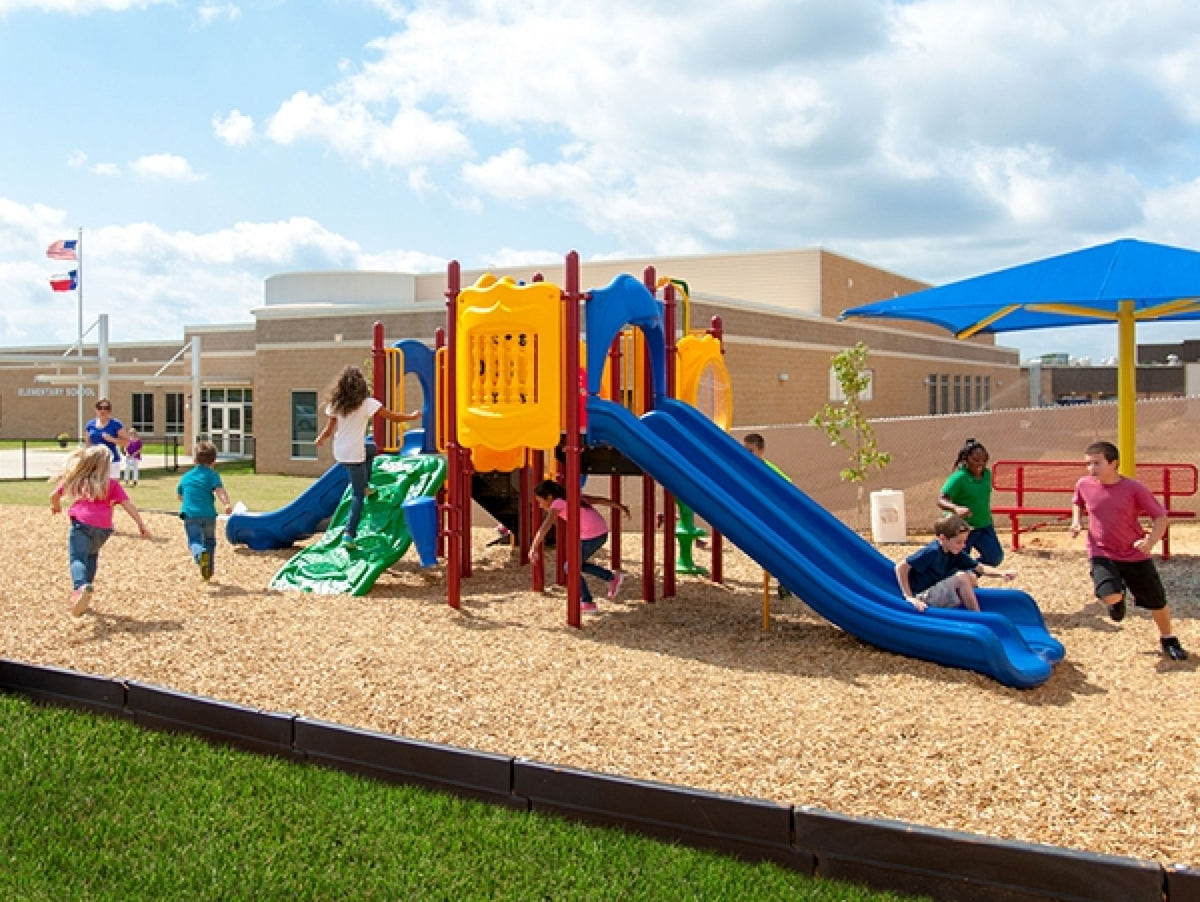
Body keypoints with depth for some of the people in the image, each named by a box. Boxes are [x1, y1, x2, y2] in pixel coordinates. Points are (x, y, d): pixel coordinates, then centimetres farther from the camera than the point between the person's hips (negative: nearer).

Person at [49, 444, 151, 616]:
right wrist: (142, 526, 8)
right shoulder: (111, 484, 14)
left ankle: (81, 587, -43)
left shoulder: (74, 480, 18)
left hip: (82, 523, -2)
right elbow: (128, 505, 7)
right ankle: (84, 592, 18)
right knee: (92, 555, 26)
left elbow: (54, 495, 26)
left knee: (77, 558, -13)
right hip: (103, 528, 2)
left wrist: (56, 507, 48)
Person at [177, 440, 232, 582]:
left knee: (194, 541, -8)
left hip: (190, 515, 1)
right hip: (208, 514, -1)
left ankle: (200, 554, -42)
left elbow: (179, 495, 29)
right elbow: (219, 489, -14)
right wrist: (227, 504, -27)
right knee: (209, 542, 18)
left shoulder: (186, 476, 18)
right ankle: (208, 570, 20)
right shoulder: (212, 474, 4)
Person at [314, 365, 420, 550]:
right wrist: (413, 417, 6)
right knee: (358, 496, 4)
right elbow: (393, 417, -9)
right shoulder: (367, 403, -11)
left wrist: (320, 439, 25)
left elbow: (330, 429, 4)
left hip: (339, 453, 5)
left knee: (371, 450, 34)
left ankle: (365, 486, 31)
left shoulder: (335, 403, 1)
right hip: (354, 455, -5)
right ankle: (349, 534, -6)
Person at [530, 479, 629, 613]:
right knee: (577, 564, 23)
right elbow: (599, 500, 20)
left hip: (591, 537, -8)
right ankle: (612, 577, 22)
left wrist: (533, 549, -16)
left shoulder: (558, 503, -7)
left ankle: (587, 602, 14)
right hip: (602, 534, 8)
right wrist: (621, 507, 28)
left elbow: (543, 528, -17)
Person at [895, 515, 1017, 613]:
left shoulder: (956, 554, 3)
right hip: (922, 599, -9)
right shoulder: (932, 552, -20)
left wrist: (1002, 573, -12)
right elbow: (901, 567, -22)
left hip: (937, 594, 9)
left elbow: (980, 568, 5)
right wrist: (909, 597, -24)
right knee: (961, 577, -21)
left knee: (971, 577, -2)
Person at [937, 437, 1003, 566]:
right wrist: (956, 508, -46)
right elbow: (941, 501, -26)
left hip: (984, 526, 6)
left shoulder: (987, 474, 3)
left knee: (995, 558, -3)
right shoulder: (958, 478, -18)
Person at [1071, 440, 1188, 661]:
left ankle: (1168, 639, 39)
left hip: (1136, 555, 0)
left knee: (1157, 601, 9)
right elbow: (1077, 503, 17)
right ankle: (1119, 597, 15)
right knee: (1110, 597, -25)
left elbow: (1161, 516, -9)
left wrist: (1151, 541, -26)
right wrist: (1077, 520, -3)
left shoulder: (1134, 488, -15)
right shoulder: (1084, 485, -7)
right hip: (1102, 555, 1)